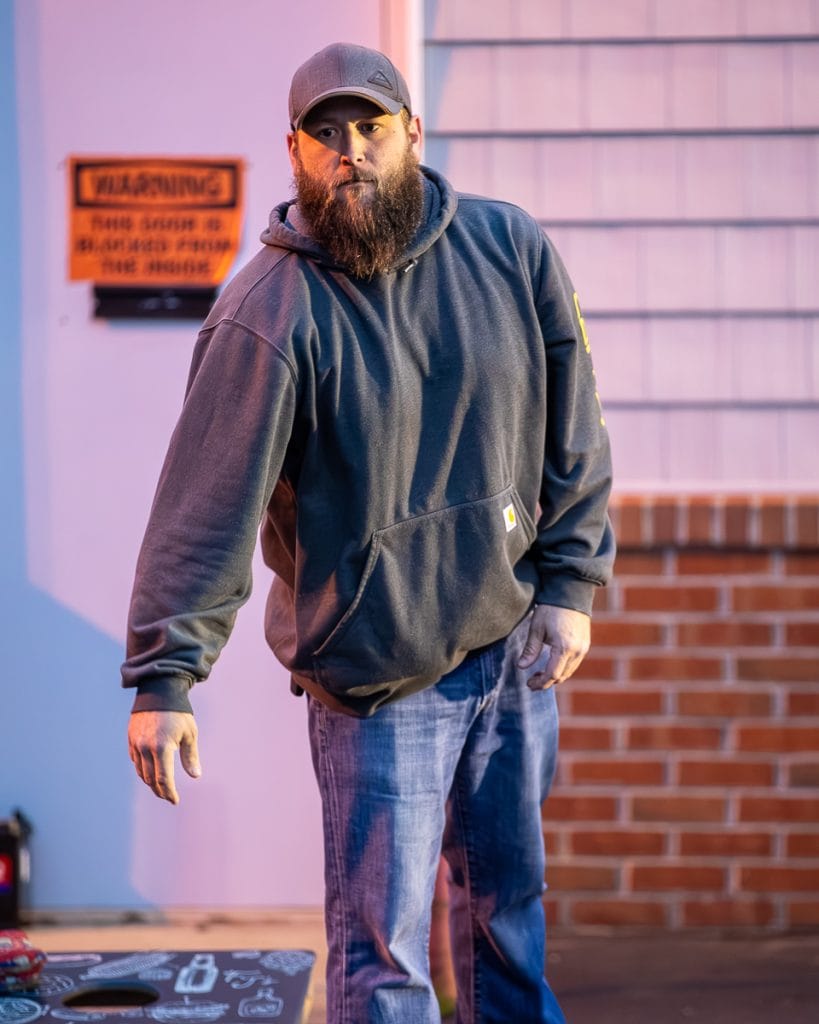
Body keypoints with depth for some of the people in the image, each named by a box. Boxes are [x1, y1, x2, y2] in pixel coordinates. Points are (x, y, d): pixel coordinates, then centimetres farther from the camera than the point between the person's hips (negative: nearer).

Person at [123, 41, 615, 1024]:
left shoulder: (513, 250, -3)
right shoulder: (269, 313, -16)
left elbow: (572, 431, 5)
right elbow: (207, 503, -18)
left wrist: (569, 583, 1)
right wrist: (164, 678, -21)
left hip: (515, 648, 4)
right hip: (371, 674, -4)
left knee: (509, 896, 20)